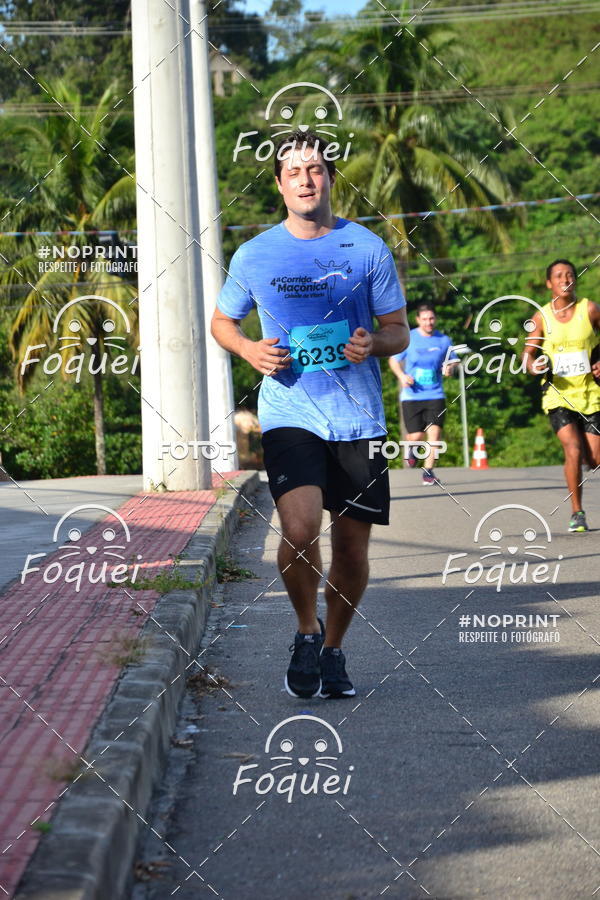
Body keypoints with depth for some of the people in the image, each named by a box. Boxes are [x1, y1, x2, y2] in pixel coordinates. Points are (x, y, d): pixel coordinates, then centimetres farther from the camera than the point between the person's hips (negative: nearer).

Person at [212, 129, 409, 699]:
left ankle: (333, 648, 30)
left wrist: (375, 343, -15)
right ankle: (306, 630, 7)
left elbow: (399, 330, 8)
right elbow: (222, 321, 18)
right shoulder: (254, 256, 4)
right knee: (299, 530, -21)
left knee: (351, 544, 6)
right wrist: (250, 350, -3)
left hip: (357, 417, 1)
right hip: (289, 413, -1)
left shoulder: (367, 249, 3)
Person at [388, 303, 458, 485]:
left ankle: (428, 472, -5)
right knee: (416, 436, -4)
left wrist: (450, 367, -9)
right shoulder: (408, 338, 0)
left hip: (435, 395, 1)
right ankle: (412, 448, 34)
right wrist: (402, 376, -11)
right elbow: (393, 360, 9)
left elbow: (453, 360, 16)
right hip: (411, 395, -1)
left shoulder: (443, 340, 5)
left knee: (434, 431, -14)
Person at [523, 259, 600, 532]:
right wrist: (532, 366, -14)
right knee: (573, 450, -20)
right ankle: (576, 512, -7)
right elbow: (528, 351, 8)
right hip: (558, 395, 0)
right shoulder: (541, 318, 0)